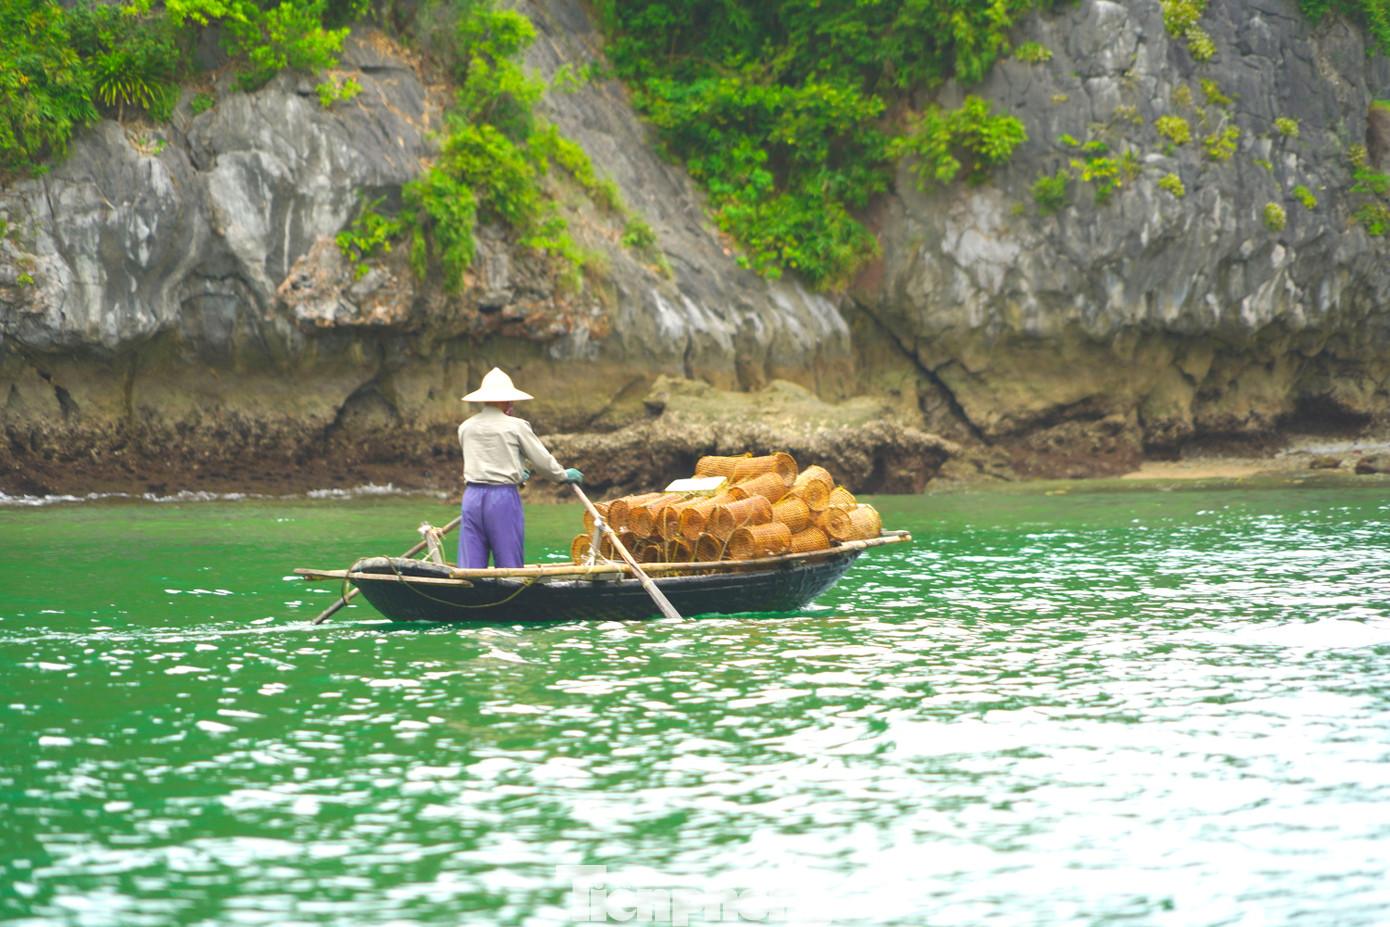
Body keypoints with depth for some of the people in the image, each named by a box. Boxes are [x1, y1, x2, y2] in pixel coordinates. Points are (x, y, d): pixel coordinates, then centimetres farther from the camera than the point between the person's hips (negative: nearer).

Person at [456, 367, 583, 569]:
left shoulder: (465, 427, 9)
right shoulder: (516, 427, -4)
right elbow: (542, 460, 3)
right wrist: (563, 475, 22)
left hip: (472, 497, 4)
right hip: (504, 498, -4)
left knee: (470, 563, 4)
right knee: (509, 564, 2)